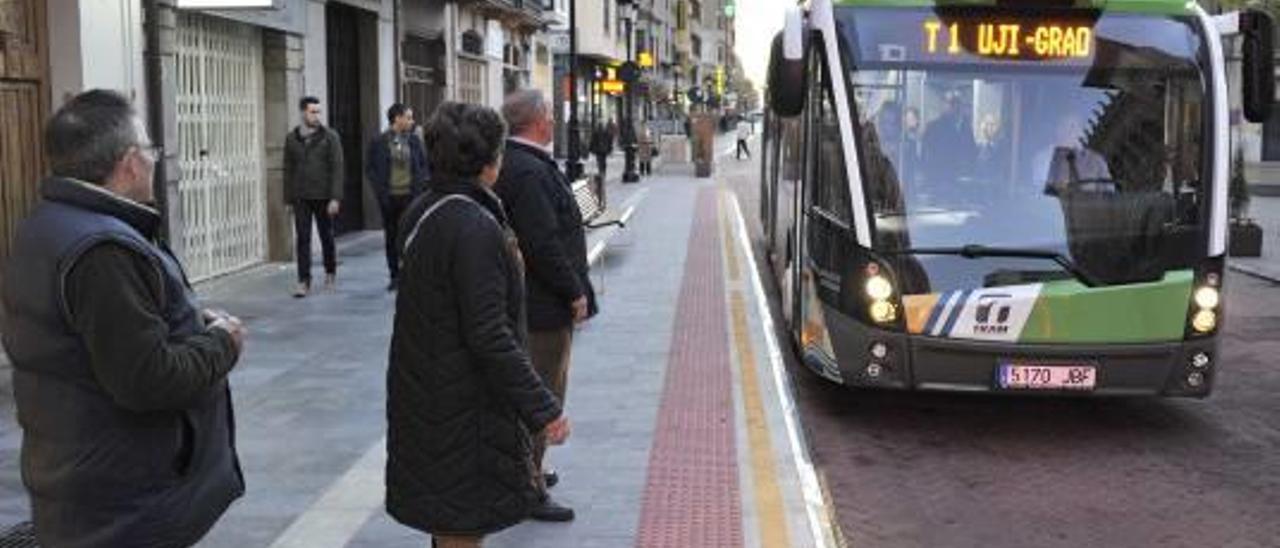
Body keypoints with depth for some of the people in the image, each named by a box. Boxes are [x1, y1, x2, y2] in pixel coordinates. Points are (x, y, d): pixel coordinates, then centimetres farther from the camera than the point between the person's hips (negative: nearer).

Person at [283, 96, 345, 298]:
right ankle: (304, 281, -3)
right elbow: (288, 170, 10)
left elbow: (337, 168, -6)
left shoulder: (330, 137, -2)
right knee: (303, 239, -4)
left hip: (323, 196, -1)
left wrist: (335, 198, -14)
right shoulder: (291, 139, 7)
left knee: (326, 236, 10)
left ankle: (330, 272, 30)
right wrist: (288, 199, 6)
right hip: (300, 198, 1)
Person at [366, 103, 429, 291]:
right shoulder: (379, 142, 0)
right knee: (391, 236, 7)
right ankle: (394, 275, 16)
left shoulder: (414, 140, 7)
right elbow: (370, 169, 3)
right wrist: (379, 189, -7)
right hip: (389, 197, -1)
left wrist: (420, 185, -2)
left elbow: (424, 164, 12)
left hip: (410, 195, 1)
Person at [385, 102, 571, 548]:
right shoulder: (475, 229, -24)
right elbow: (490, 337, -26)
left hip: (422, 396, 9)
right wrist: (543, 410, -21)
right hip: (464, 409, -9)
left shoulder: (422, 212, 5)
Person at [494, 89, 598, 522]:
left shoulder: (510, 163, 11)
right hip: (544, 306, -11)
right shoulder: (530, 171, -22)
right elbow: (544, 245, -26)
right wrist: (575, 292, -17)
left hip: (524, 302, 11)